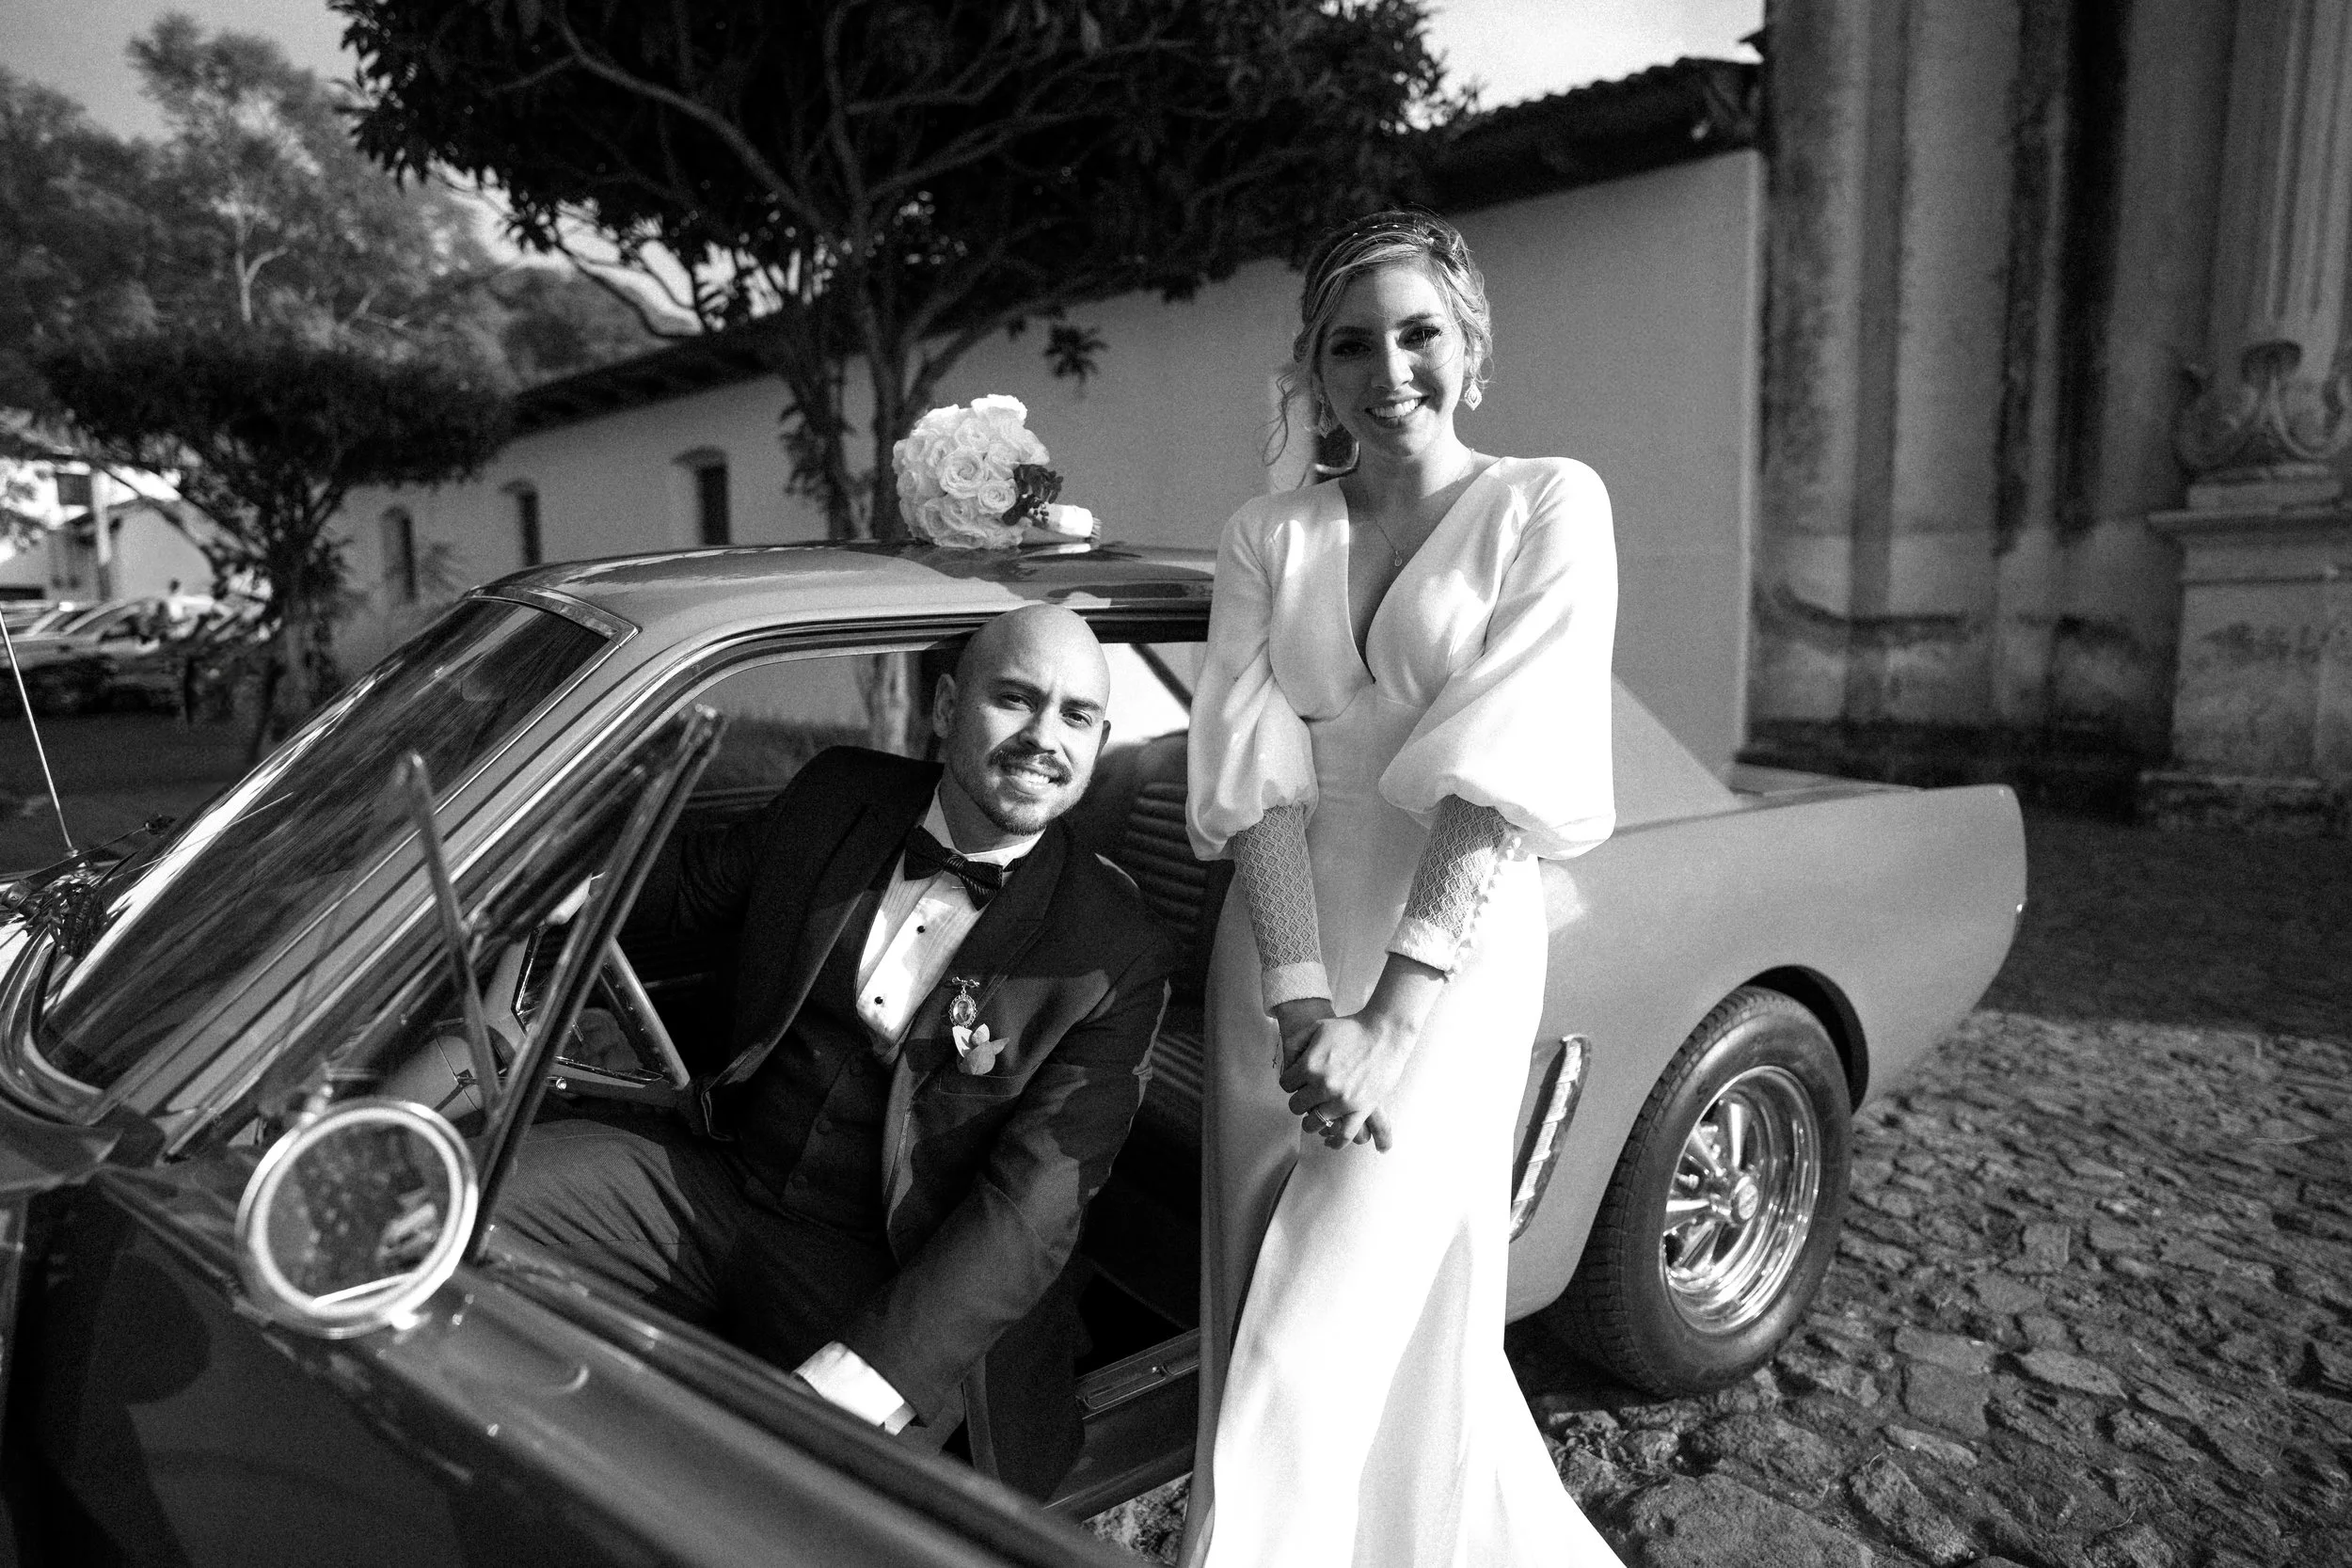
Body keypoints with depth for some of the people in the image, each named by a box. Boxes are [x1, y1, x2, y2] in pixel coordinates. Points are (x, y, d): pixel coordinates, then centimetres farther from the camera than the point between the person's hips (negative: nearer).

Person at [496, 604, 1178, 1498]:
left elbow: (1032, 1206, -17)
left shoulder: (1116, 961, -11)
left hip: (890, 1281, -4)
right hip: (713, 1184, 5)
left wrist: (863, 1376, -28)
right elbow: (691, 889, 19)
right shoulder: (835, 798, 1)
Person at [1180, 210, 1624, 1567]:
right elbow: (1258, 777, -4)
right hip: (1280, 969, 4)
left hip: (1452, 963, -4)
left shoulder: (1549, 505, -3)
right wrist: (1301, 1001, -17)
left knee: (1314, 1360, -5)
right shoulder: (1266, 538, 7)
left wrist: (1389, 1016, -20)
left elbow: (1504, 783, -13)